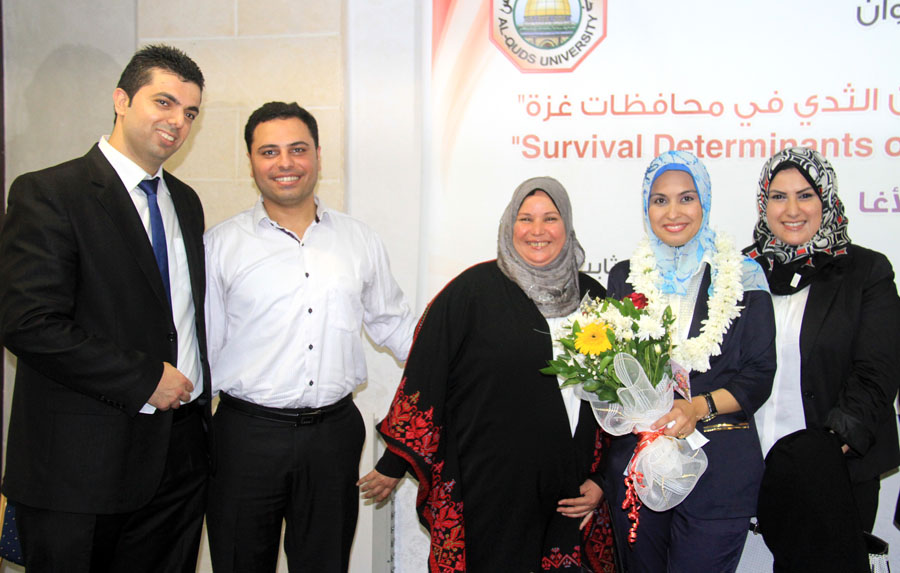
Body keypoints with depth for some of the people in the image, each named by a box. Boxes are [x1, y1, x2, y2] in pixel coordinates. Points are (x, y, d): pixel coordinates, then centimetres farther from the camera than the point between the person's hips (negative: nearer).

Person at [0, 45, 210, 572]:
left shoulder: (185, 202, 14)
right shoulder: (47, 194, -9)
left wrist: (200, 404, 9)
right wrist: (145, 381, -16)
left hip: (181, 454, 6)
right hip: (80, 465, -6)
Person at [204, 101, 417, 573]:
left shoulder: (360, 240, 7)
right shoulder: (221, 245, 0)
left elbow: (393, 323, 17)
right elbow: (203, 345, 1)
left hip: (335, 430, 2)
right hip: (248, 433, -2)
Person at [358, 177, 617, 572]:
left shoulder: (592, 296, 8)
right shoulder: (474, 290, -6)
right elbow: (424, 377, -5)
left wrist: (600, 478, 10)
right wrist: (394, 464, -3)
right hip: (488, 492, -4)